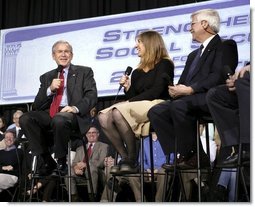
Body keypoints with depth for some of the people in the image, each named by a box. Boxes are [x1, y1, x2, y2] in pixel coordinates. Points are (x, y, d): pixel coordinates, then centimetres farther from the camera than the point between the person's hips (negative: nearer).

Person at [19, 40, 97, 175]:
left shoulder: (84, 72, 14)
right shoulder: (46, 77, 23)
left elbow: (91, 96, -1)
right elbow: (37, 105, 16)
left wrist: (76, 108, -20)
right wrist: (50, 89, -3)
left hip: (72, 114, -4)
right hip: (49, 114, 4)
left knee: (59, 119, -39)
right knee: (25, 119, -24)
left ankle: (61, 162, -16)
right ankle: (47, 161, -16)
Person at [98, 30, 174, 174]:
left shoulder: (164, 64, 2)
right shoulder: (137, 72, 22)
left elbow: (156, 91, -10)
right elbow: (132, 97, 17)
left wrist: (130, 101, -10)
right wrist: (127, 88, -2)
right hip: (137, 108, 7)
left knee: (119, 112, -32)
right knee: (104, 117, -17)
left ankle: (133, 160, -24)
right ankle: (125, 157, -18)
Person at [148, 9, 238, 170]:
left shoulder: (225, 47, 3)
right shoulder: (194, 55, 30)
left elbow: (219, 77, -13)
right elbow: (183, 81, 23)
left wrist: (190, 90, -18)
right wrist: (176, 89, -2)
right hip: (188, 99, 8)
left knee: (179, 106, -35)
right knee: (156, 111, -13)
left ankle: (189, 155, -21)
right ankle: (179, 156, -17)